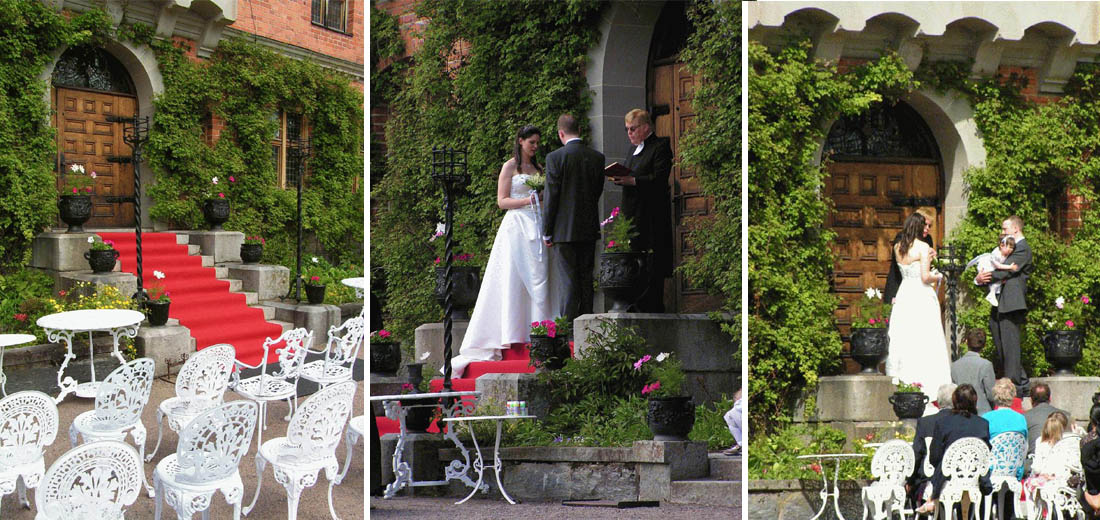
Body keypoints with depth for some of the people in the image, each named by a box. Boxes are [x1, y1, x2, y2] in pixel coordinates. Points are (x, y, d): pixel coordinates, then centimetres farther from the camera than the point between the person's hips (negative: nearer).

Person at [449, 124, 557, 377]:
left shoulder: (538, 168, 17)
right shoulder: (510, 167, 1)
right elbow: (502, 201, -4)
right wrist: (528, 200, -15)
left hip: (536, 228, 5)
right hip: (516, 226, -5)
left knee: (538, 279, -2)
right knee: (513, 279, -7)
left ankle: (537, 331, -3)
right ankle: (511, 336, -7)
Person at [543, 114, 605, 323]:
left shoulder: (555, 158, -10)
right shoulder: (597, 157, 4)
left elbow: (551, 197, -9)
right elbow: (598, 191, 11)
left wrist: (546, 233, -3)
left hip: (564, 230, -4)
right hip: (589, 229, 4)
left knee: (568, 282, -3)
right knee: (586, 279, 10)